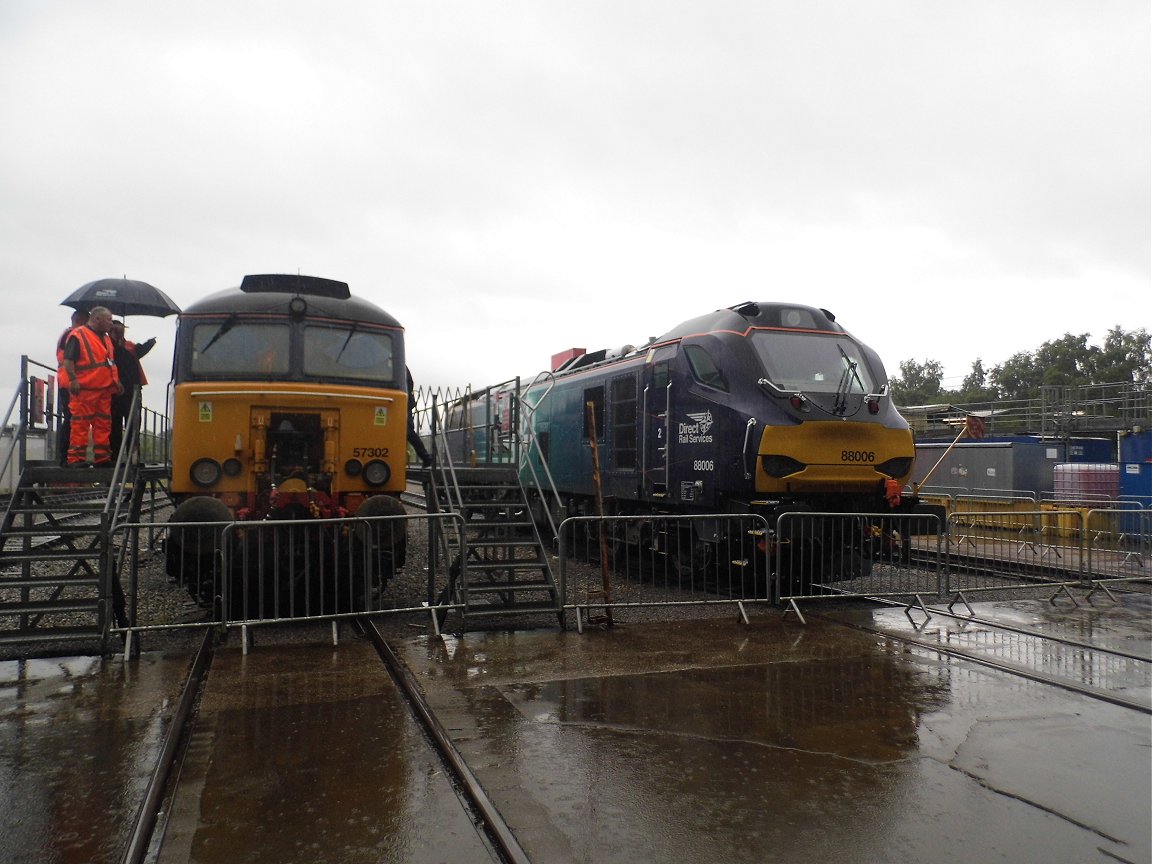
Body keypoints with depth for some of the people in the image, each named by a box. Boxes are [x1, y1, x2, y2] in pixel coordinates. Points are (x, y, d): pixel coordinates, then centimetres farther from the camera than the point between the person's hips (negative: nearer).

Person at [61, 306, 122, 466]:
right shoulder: (78, 335, -6)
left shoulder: (106, 339, 21)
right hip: (84, 389, -8)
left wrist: (116, 381, 20)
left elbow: (111, 363, 28)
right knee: (81, 424, -7)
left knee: (104, 424, 9)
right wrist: (73, 379, -21)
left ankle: (102, 457, 14)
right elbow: (68, 360, -12)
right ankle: (76, 458, -4)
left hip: (104, 389, 9)